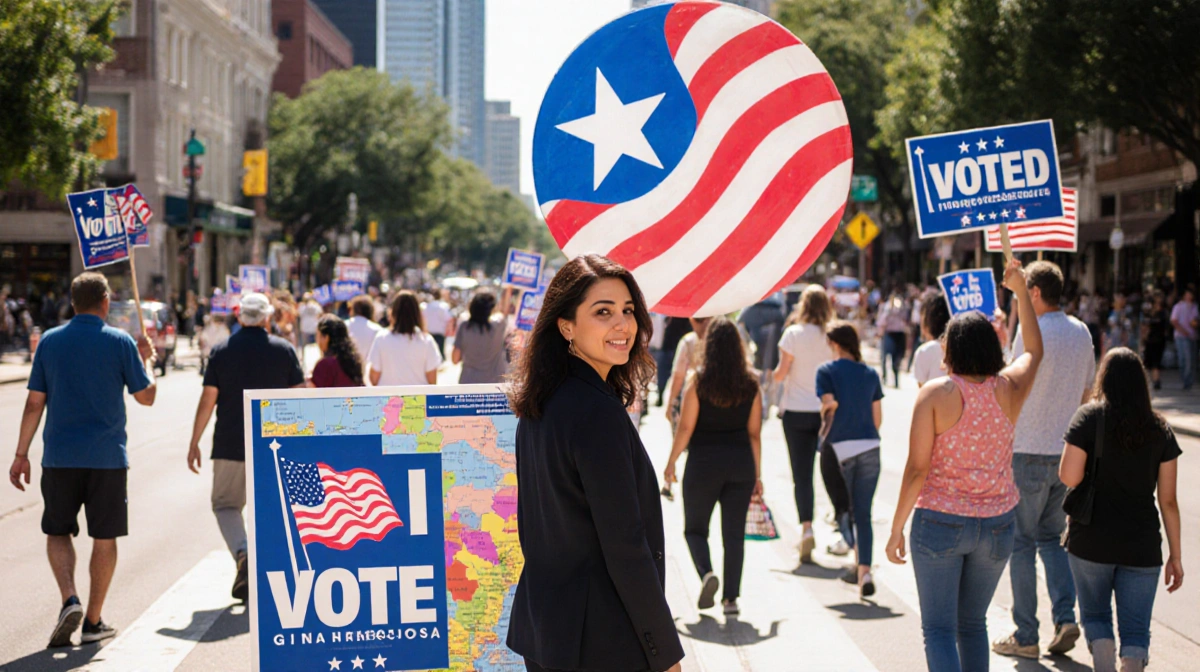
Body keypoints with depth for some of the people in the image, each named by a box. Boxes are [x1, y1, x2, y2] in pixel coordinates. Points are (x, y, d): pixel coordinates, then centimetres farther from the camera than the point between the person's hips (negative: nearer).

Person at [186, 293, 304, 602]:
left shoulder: (221, 351, -1)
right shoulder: (284, 349, 1)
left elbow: (208, 399, -3)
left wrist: (194, 442, 3)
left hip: (230, 445, -1)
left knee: (226, 504, 11)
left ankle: (242, 552, -16)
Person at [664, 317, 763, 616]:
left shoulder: (699, 382, -7)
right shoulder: (751, 384, 1)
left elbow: (685, 427, -7)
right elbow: (754, 433, 4)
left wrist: (671, 463, 4)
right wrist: (757, 474, 11)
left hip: (703, 463, -2)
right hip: (741, 464, 2)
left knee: (695, 528, 12)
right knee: (734, 533, 7)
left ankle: (706, 572, -13)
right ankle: (731, 597, 4)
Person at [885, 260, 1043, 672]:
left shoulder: (935, 393, -11)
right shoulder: (1009, 389, -1)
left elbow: (917, 469, -13)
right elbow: (1034, 350, 22)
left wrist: (897, 528, -5)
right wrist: (1021, 291, 29)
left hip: (940, 524, -4)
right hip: (997, 525, 4)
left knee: (938, 628, 1)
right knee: (973, 623, 19)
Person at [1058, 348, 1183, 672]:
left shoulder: (1089, 417, -6)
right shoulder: (1160, 429, 1)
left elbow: (1069, 477, -13)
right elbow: (1168, 500, 2)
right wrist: (1176, 556, 8)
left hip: (1091, 543, -1)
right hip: (1142, 545, 1)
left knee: (1095, 615, 19)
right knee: (1135, 628, 7)